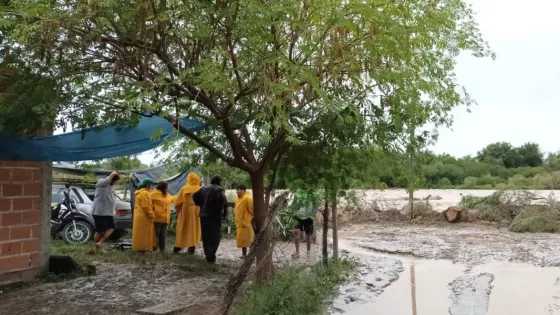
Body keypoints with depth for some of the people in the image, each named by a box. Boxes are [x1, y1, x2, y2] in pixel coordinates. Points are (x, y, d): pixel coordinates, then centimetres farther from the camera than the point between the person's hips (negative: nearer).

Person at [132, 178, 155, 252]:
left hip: (139, 216, 11)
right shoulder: (144, 193, -17)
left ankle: (138, 247, 17)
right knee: (143, 233, -6)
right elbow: (146, 206, -21)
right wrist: (151, 215, -13)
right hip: (144, 217, -11)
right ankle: (141, 248, -3)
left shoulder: (140, 192, 17)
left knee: (140, 233, 13)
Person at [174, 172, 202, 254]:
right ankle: (192, 248, 7)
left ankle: (178, 247, 16)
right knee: (194, 230, 9)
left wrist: (178, 211, 13)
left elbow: (177, 202, -2)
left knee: (182, 230, 11)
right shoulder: (200, 189, -4)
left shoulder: (184, 189, -5)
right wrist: (201, 211, 10)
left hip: (185, 212, 0)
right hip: (196, 212, 0)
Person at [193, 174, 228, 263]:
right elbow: (222, 199, -25)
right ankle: (211, 256, -11)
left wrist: (201, 204, 15)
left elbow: (195, 196, 9)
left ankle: (207, 255, 17)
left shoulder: (204, 188, 13)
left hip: (204, 215, 6)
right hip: (215, 216, -6)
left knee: (206, 236, 13)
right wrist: (220, 209, -12)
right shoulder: (219, 189, -7)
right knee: (215, 236, -2)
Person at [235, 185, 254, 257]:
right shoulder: (238, 199, 11)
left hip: (246, 222, -9)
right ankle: (243, 254, 21)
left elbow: (252, 210, -15)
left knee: (248, 239, -4)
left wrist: (253, 219, -8)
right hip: (240, 223, 9)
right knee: (242, 239, 12)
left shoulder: (247, 198, -17)